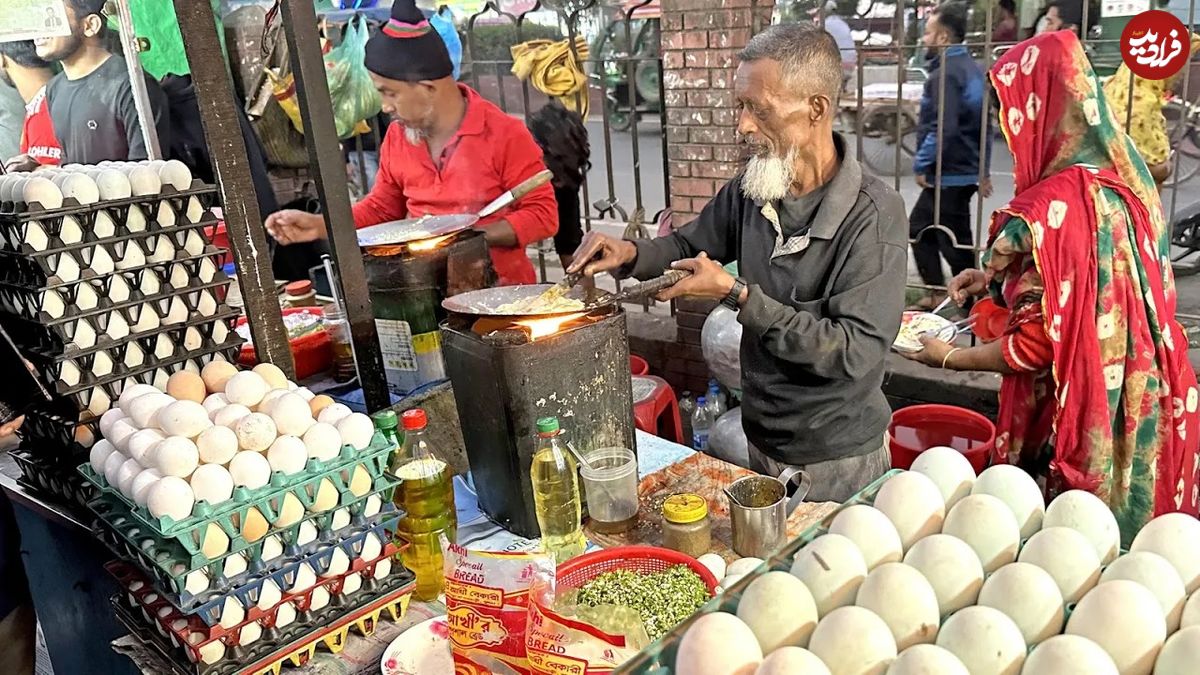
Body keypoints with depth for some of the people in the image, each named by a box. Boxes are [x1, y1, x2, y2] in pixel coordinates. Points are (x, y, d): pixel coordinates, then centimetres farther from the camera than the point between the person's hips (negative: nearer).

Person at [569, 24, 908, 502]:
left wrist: (737, 294, -25)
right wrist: (630, 254, -9)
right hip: (760, 442, 6)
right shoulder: (751, 188, -6)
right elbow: (690, 244, 12)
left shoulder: (874, 214, -22)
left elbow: (854, 353, -27)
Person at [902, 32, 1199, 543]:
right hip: (1144, 411, 8)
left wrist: (950, 358, -5)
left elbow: (1036, 345, -20)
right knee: (1123, 545, 23)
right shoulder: (1128, 180, 0)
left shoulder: (1049, 208, -25)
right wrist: (997, 278, 12)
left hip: (1075, 422, -8)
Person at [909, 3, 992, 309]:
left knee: (955, 243, -3)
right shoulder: (972, 68, 14)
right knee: (919, 229, 18)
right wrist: (983, 169, 21)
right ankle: (938, 294, 24)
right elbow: (983, 124, 17)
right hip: (966, 170, 10)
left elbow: (944, 128, -26)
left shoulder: (945, 74, -17)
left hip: (948, 174, -10)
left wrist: (921, 164, -15)